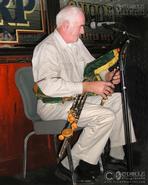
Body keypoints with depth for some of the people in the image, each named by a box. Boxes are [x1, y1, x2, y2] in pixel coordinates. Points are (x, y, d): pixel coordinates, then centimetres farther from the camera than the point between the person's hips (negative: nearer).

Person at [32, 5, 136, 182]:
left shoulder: (76, 42, 9)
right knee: (106, 116, -25)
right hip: (54, 105, -10)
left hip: (77, 97, 10)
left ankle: (117, 154, 13)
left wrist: (107, 76, -4)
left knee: (118, 99, 7)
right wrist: (88, 86, -34)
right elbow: (48, 86, -35)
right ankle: (70, 165, -15)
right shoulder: (48, 48, -21)